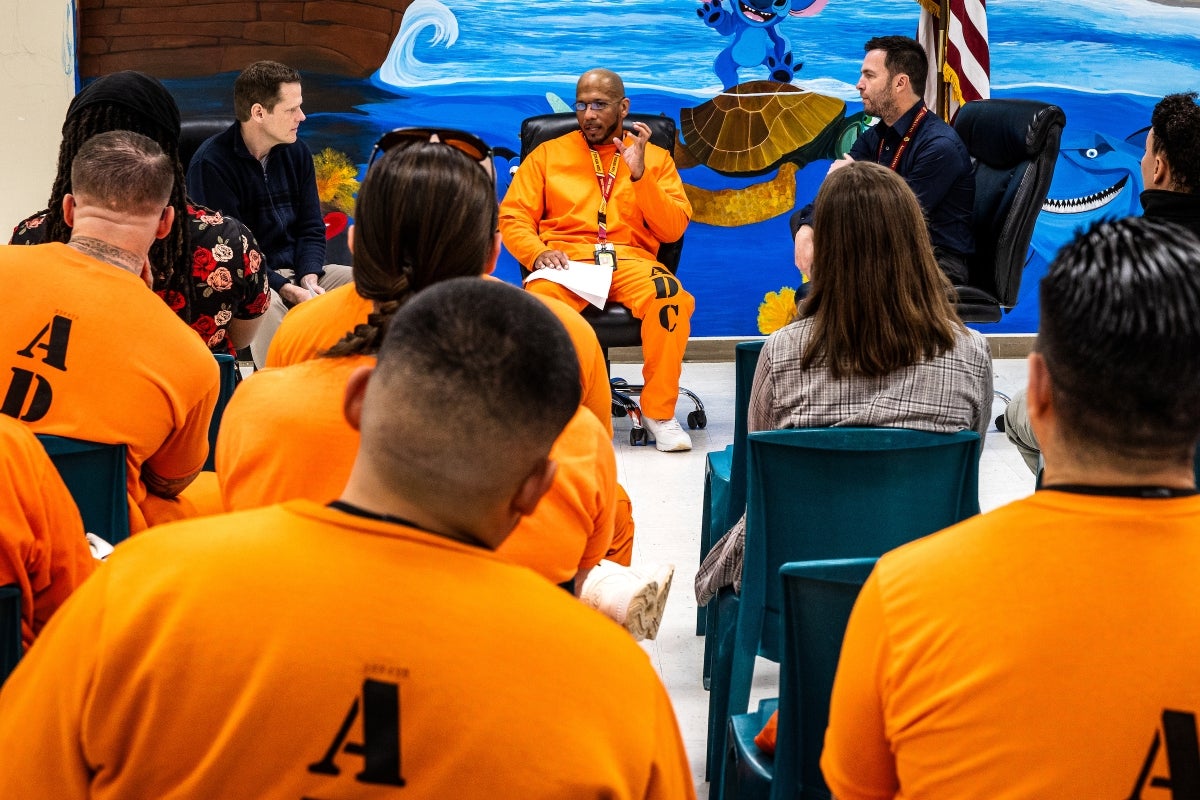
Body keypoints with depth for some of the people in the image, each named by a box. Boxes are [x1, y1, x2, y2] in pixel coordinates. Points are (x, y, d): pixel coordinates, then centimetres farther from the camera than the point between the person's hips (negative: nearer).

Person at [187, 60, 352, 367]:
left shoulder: (297, 152, 7)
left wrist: (309, 278, -10)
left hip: (296, 272, 7)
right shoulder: (211, 163, -13)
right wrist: (287, 290, -25)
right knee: (266, 304, -39)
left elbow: (312, 228, 10)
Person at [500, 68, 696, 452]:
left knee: (672, 296, -35)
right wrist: (538, 252, -11)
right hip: (565, 259, 0)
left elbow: (673, 229, 6)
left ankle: (659, 412, -17)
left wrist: (639, 174, -7)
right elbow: (513, 217, 10)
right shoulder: (547, 154, 18)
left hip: (630, 260, 1)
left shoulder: (655, 158, 17)